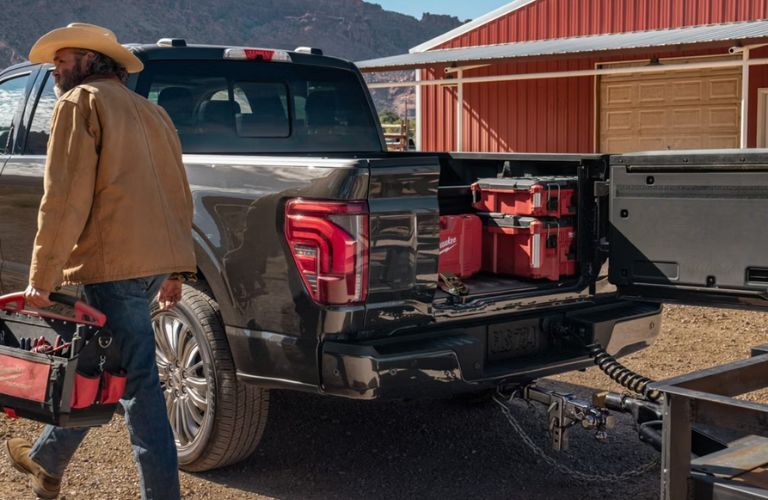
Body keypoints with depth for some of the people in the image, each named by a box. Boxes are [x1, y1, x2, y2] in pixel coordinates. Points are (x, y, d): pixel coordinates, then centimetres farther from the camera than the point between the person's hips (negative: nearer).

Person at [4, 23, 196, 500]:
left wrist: (43, 276, -11)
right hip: (159, 258, 9)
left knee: (137, 380, -6)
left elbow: (65, 197, -12)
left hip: (116, 263, -9)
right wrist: (174, 272, 24)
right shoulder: (150, 111, 22)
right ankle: (47, 461, 38)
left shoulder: (80, 102, -2)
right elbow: (178, 193, 22)